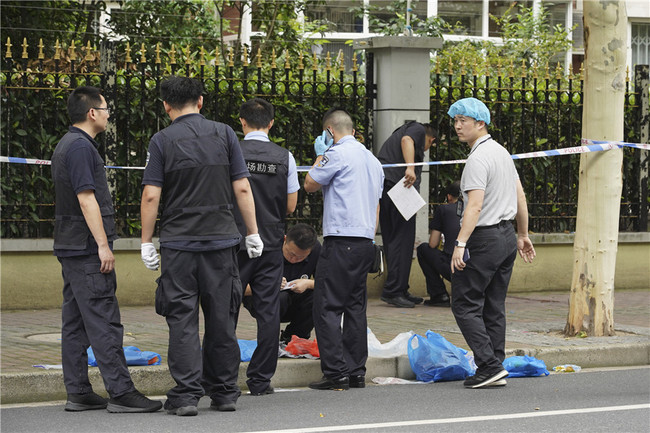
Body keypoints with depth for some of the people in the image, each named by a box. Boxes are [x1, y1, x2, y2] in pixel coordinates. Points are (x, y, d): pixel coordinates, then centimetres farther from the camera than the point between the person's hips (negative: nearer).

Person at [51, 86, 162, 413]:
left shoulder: (67, 145, 18)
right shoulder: (80, 146, -14)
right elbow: (86, 197, -20)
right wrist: (103, 244, -20)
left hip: (71, 248, 11)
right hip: (86, 249, -11)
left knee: (75, 323, 8)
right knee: (103, 321, -11)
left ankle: (77, 393, 10)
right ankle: (120, 392, -12)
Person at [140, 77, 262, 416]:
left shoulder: (162, 141, -2)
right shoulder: (224, 134, 3)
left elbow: (151, 196, -6)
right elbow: (242, 188, 1)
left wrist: (146, 242, 1)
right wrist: (252, 233, 7)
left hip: (178, 244, -2)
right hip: (221, 240, 2)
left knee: (183, 320, 0)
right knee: (221, 318, 9)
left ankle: (186, 394, -5)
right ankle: (224, 392, 15)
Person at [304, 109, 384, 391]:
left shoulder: (337, 153, -8)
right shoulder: (372, 159, 19)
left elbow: (310, 185, 1)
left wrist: (320, 155, 13)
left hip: (341, 241, -8)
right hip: (365, 242, 8)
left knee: (327, 308, -6)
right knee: (355, 307, 11)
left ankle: (335, 374, -11)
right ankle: (356, 372, 10)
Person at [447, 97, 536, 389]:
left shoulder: (478, 159, -16)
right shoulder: (502, 151, 14)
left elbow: (475, 206, -25)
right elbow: (520, 197, 19)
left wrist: (460, 244, -30)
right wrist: (522, 235, 26)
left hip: (484, 239, -9)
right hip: (507, 234, 9)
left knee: (465, 305, -5)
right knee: (494, 307, 11)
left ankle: (489, 366, -11)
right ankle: (495, 369, 12)